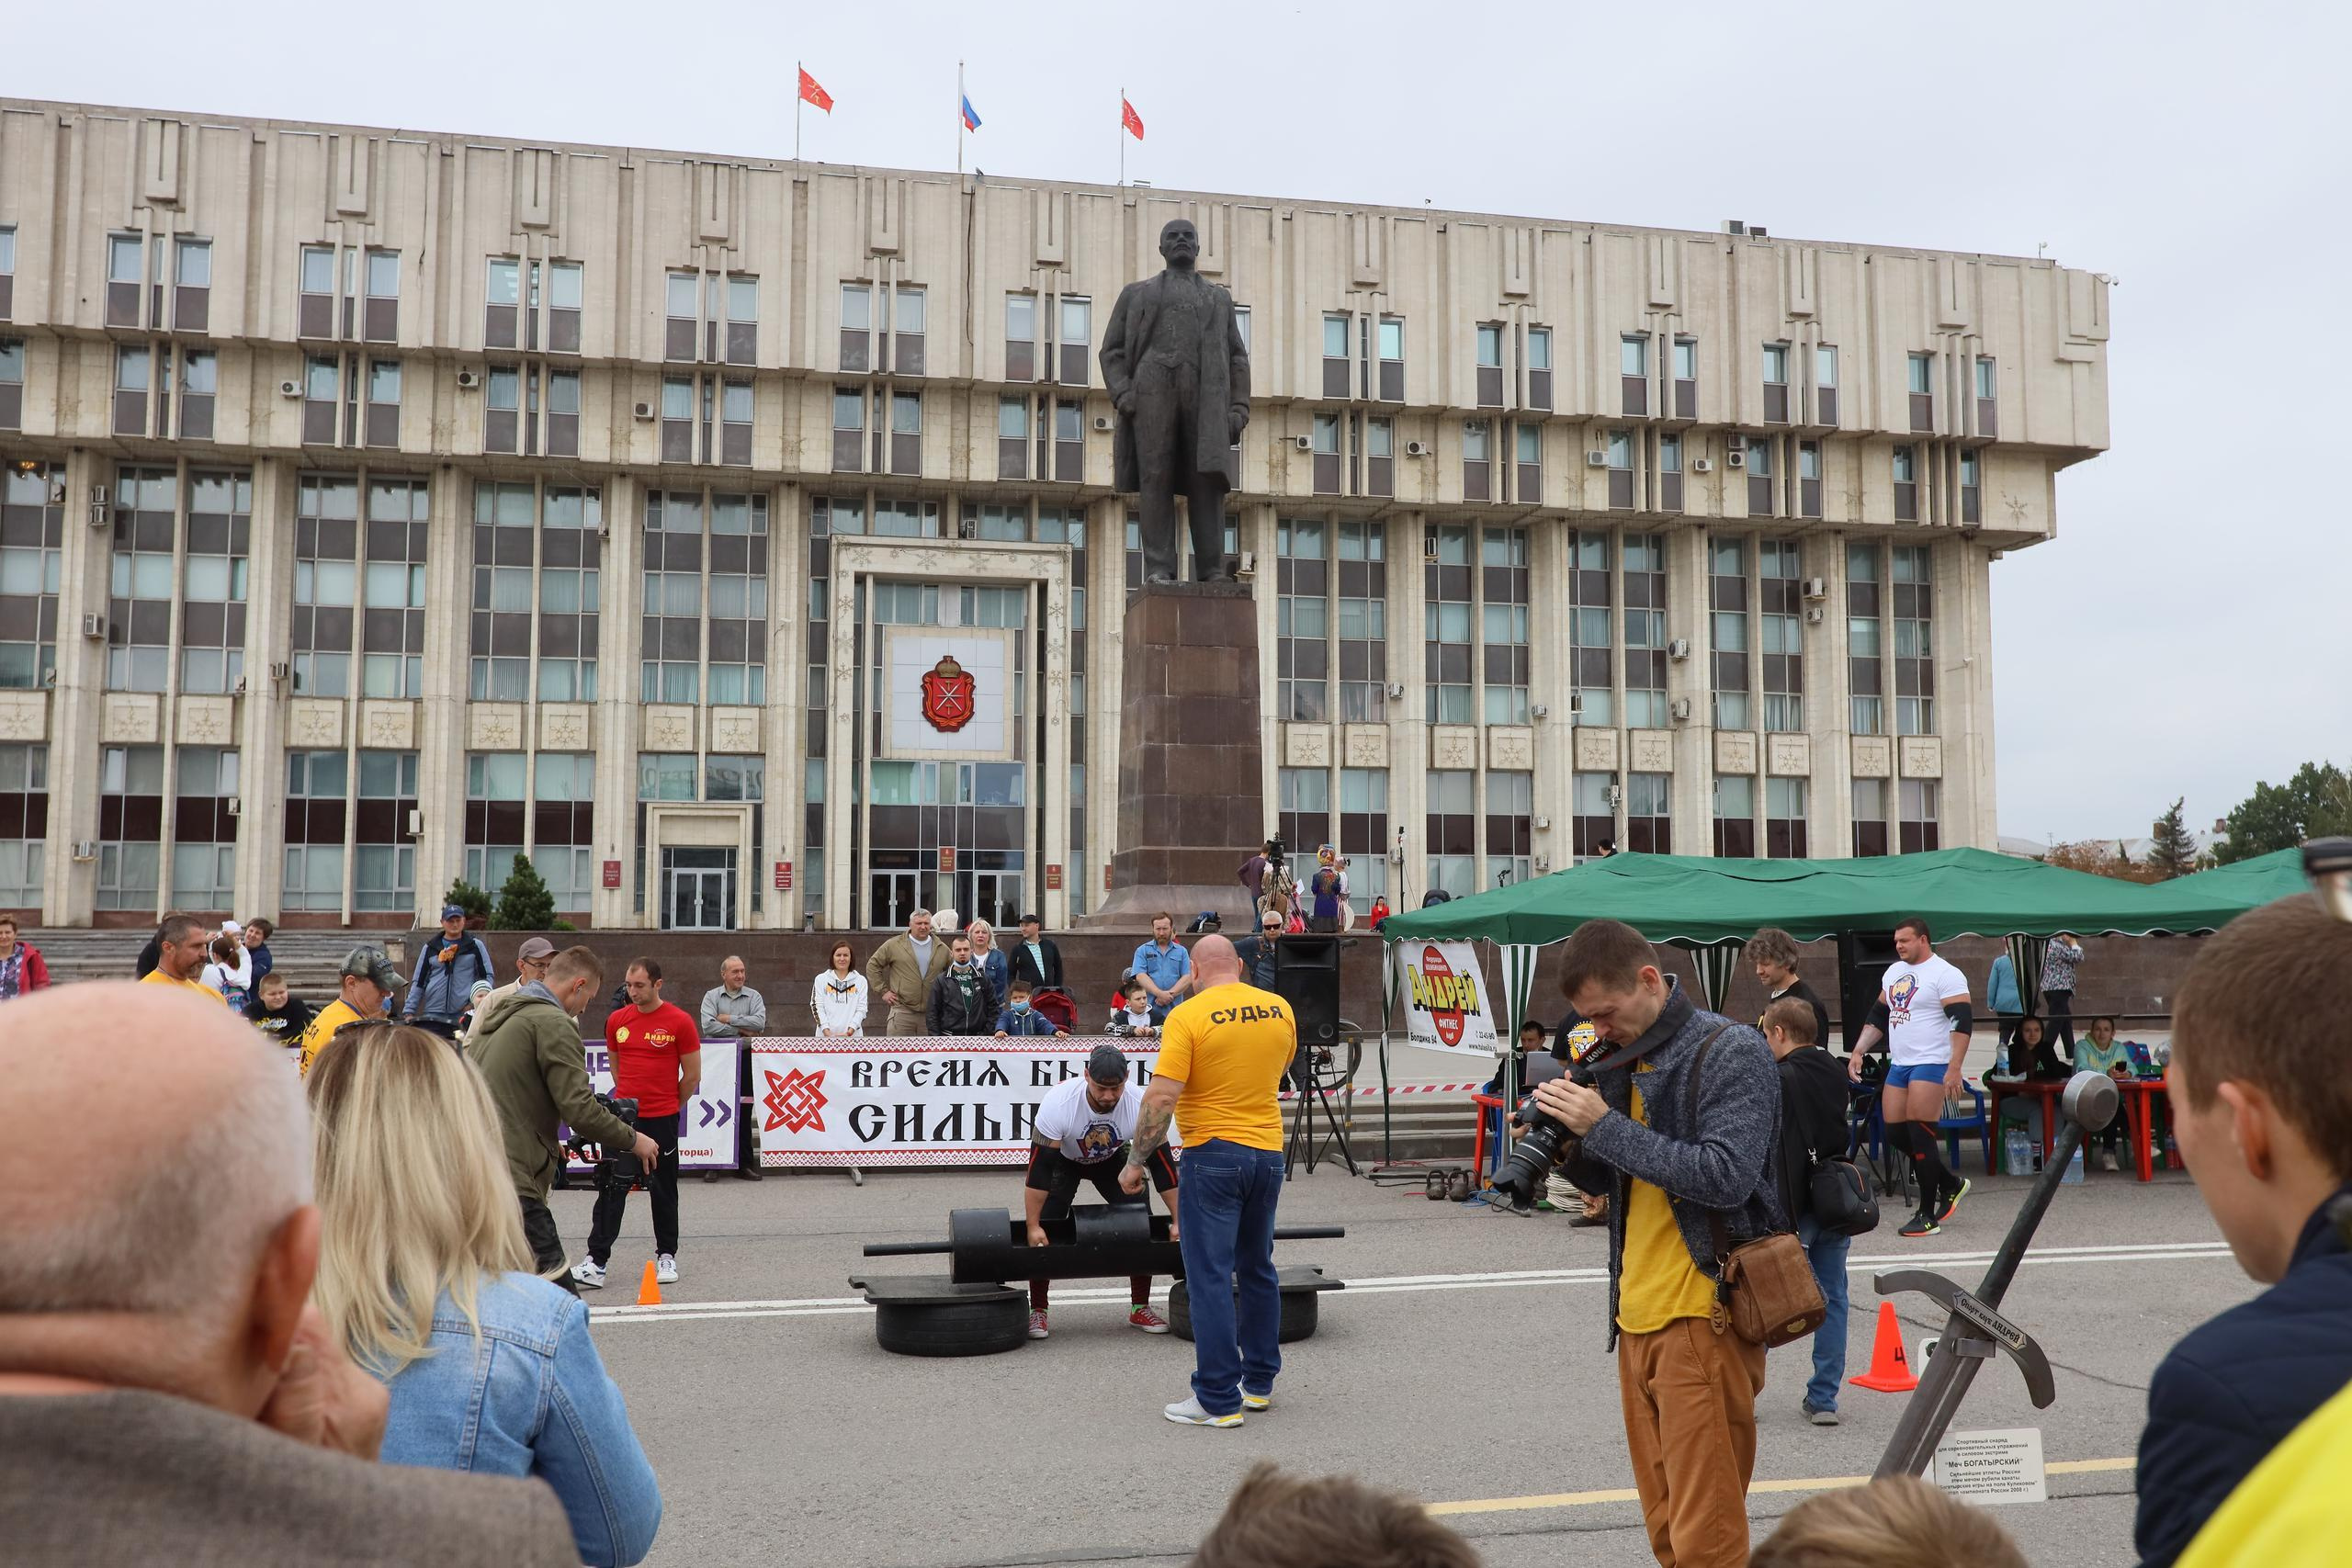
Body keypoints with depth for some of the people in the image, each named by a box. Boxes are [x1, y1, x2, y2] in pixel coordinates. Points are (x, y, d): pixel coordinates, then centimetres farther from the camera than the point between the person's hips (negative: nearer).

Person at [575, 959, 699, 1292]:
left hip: (662, 1122, -3)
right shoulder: (617, 1021, 5)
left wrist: (667, 1106, 8)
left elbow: (692, 1076, -1)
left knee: (663, 1190, 8)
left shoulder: (679, 1022, -7)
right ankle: (596, 1261, -4)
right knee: (611, 1188, -3)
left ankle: (666, 1256, 20)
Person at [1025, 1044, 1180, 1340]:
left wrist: (1178, 1220, -25)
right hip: (1062, 1158, -2)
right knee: (1045, 1231, -17)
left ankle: (1140, 1309, 5)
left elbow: (1161, 1164, -26)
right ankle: (1037, 1312, -1)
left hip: (1111, 1158, 2)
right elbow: (1040, 1168, -37)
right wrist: (1033, 1226, -38)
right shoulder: (1059, 1102, -40)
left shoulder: (1140, 1105, -34)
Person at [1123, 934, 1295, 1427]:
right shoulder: (1280, 1010, 3)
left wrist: (1136, 1160, -9)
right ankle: (1259, 1383, 27)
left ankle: (1219, 1401, 1)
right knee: (1258, 1270, 19)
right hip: (1269, 1153, 6)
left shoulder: (1188, 1017, -13)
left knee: (1210, 1277, -1)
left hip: (1214, 1154, -6)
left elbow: (1161, 1097, -18)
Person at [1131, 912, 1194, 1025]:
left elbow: (1187, 978, 4)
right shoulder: (1142, 951, 10)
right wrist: (1160, 993, -15)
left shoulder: (1181, 951, 13)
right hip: (1149, 1010, -1)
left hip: (1174, 1008, 1)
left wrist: (1170, 994, -10)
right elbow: (1141, 976, -3)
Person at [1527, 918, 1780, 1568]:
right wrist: (1566, 1149, 0)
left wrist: (1604, 1127, -18)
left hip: (1703, 1317, -7)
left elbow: (1726, 1177, -20)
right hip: (1637, 1318, 7)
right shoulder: (1626, 1059, 14)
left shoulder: (1731, 1051, -8)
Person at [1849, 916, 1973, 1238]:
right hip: (1898, 1065, 8)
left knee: (1920, 1136, -8)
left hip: (1931, 1065, -8)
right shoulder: (1893, 973, 16)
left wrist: (1954, 1068, -22)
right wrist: (1858, 1052, 14)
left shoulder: (1946, 975, -9)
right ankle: (1951, 1184, 26)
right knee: (1895, 1134, 6)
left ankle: (1928, 1216, 0)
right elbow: (1877, 1017, 23)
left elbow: (1962, 1022, -15)